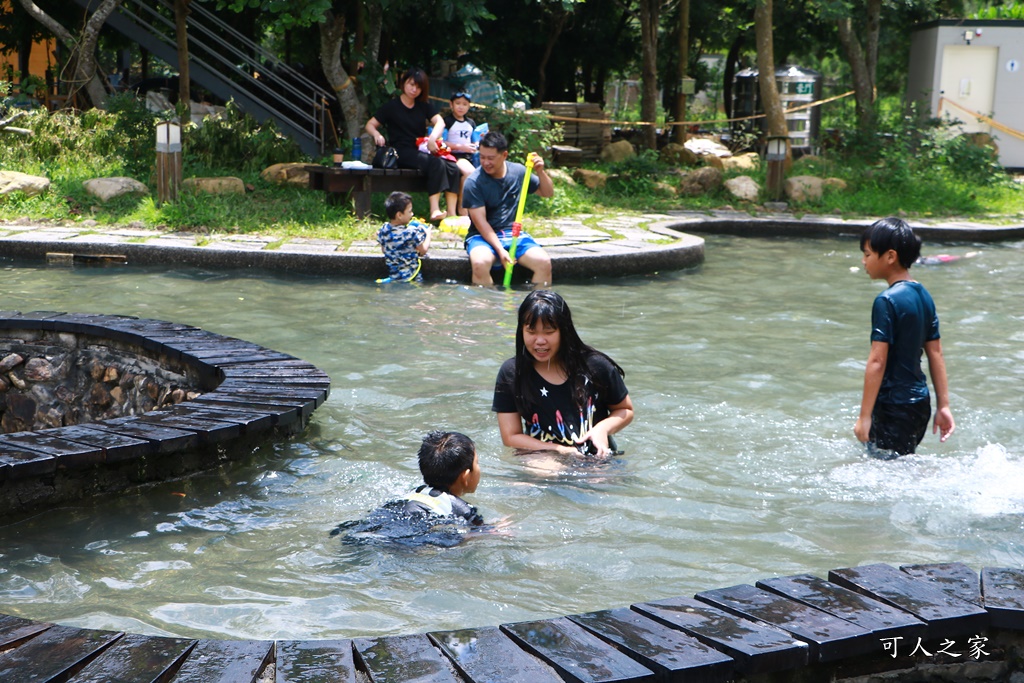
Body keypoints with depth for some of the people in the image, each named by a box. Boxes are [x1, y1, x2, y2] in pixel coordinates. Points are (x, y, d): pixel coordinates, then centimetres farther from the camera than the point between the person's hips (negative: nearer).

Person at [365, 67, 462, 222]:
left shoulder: (423, 106, 20)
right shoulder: (391, 106, 9)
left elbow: (440, 122, 5)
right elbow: (370, 125, 7)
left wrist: (432, 138, -16)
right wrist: (377, 134, -17)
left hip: (422, 151, 5)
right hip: (403, 153, -5)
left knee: (453, 168, -24)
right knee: (437, 163, -34)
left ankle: (452, 215, -32)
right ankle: (435, 211, -42)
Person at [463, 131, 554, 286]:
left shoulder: (518, 171, 2)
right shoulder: (473, 182, -11)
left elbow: (548, 193, 14)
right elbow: (480, 222, -14)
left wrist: (540, 172, -6)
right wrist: (500, 250, -23)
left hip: (514, 234, 3)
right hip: (483, 236, -3)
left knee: (544, 262, -22)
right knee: (480, 263, -36)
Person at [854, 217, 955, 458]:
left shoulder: (886, 301, -17)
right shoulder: (924, 296, 8)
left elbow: (877, 361, -19)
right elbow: (936, 353, 10)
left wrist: (864, 416, -17)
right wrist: (943, 405, 14)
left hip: (894, 408, -9)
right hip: (919, 403, 9)